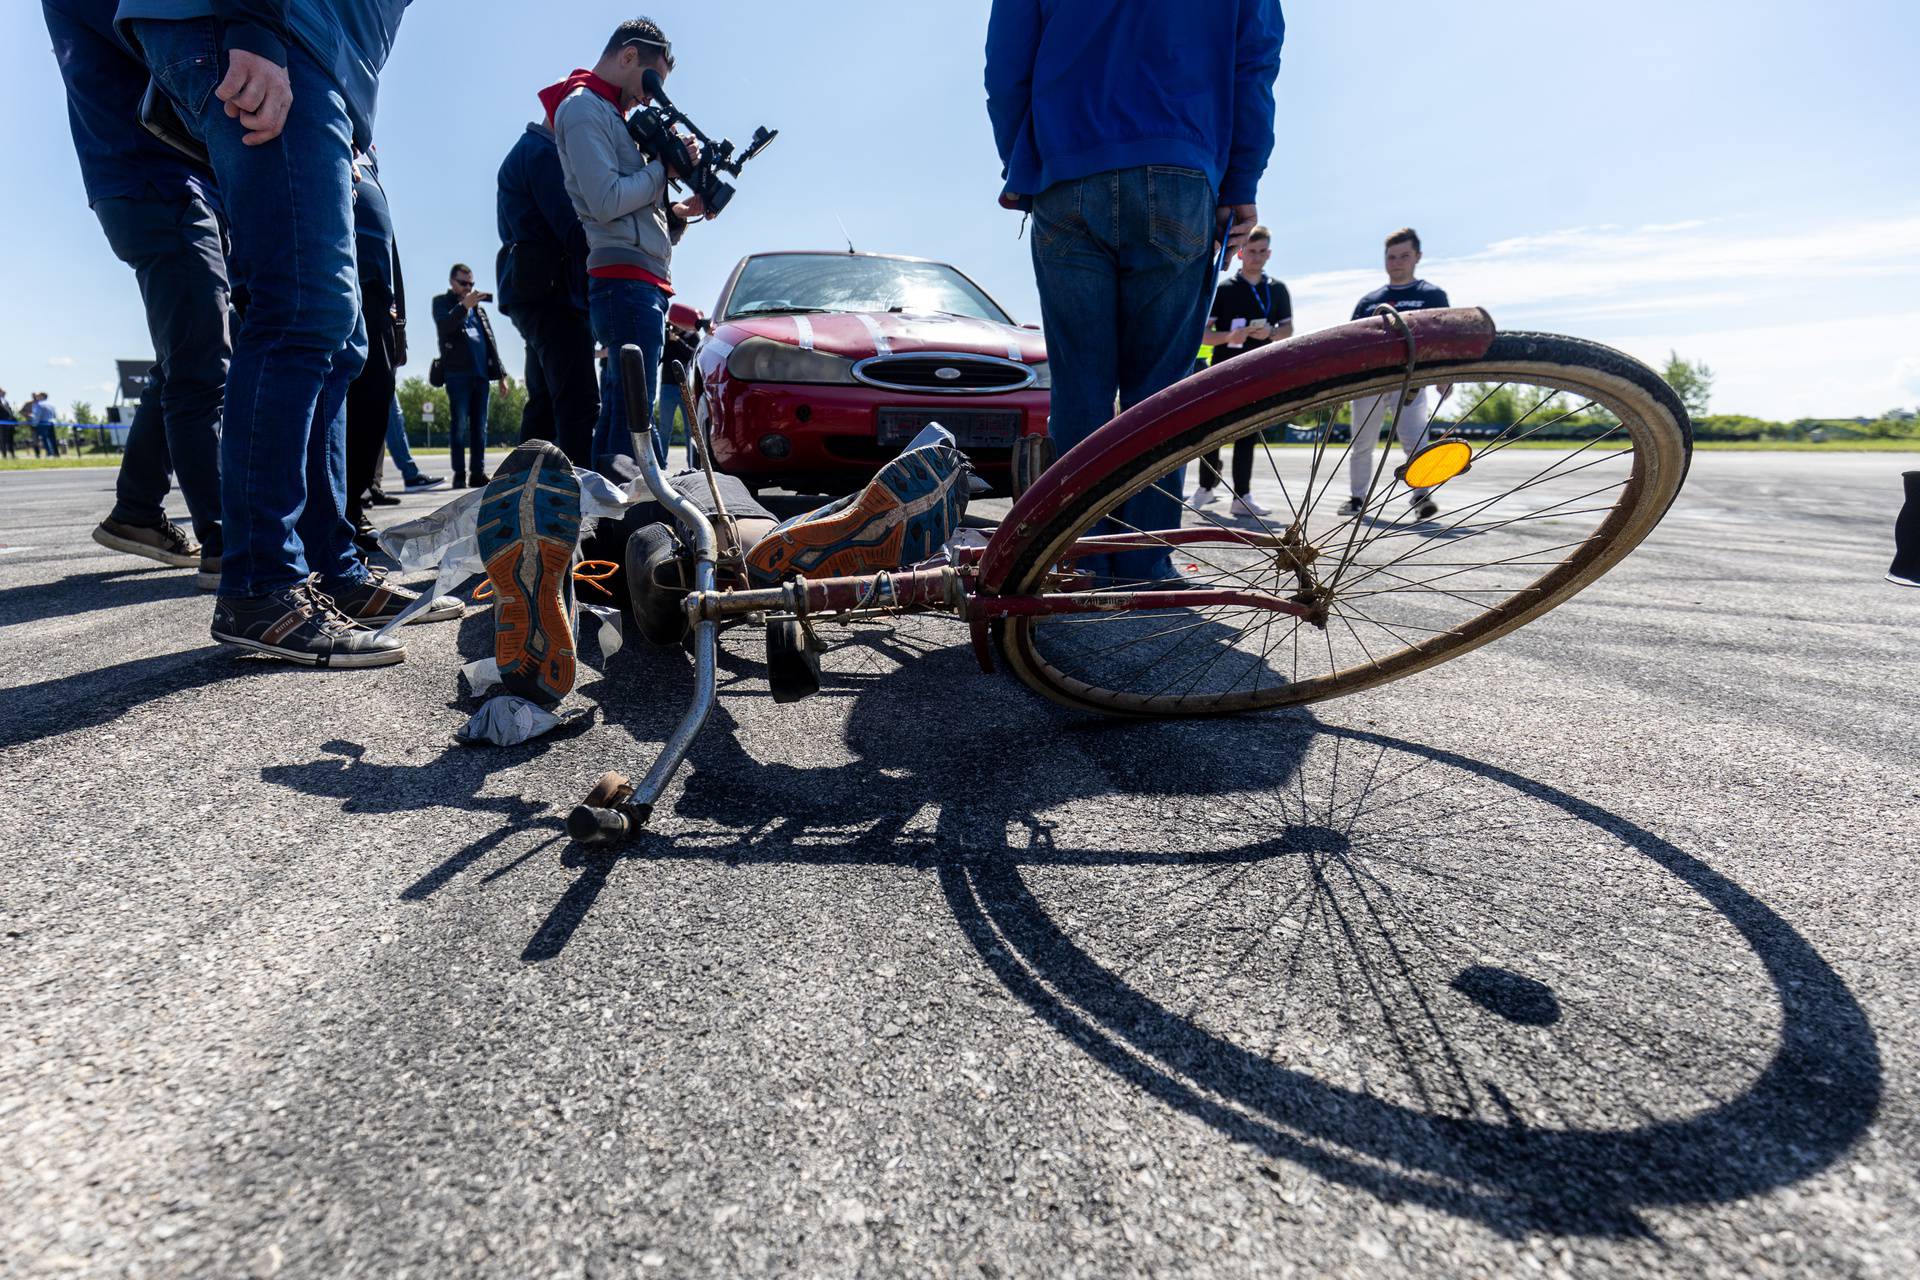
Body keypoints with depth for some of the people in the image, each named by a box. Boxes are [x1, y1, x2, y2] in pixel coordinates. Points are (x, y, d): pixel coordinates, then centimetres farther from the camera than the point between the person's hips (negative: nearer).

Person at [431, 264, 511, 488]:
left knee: (480, 426, 2)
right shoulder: (441, 302, 12)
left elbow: (491, 341, 22)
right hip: (457, 373, -4)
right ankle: (459, 474, -6)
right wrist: (464, 305, -18)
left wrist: (501, 374, 15)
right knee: (459, 425, -7)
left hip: (482, 374, 4)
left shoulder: (478, 308, 25)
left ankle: (478, 473, 4)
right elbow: (443, 325, -8)